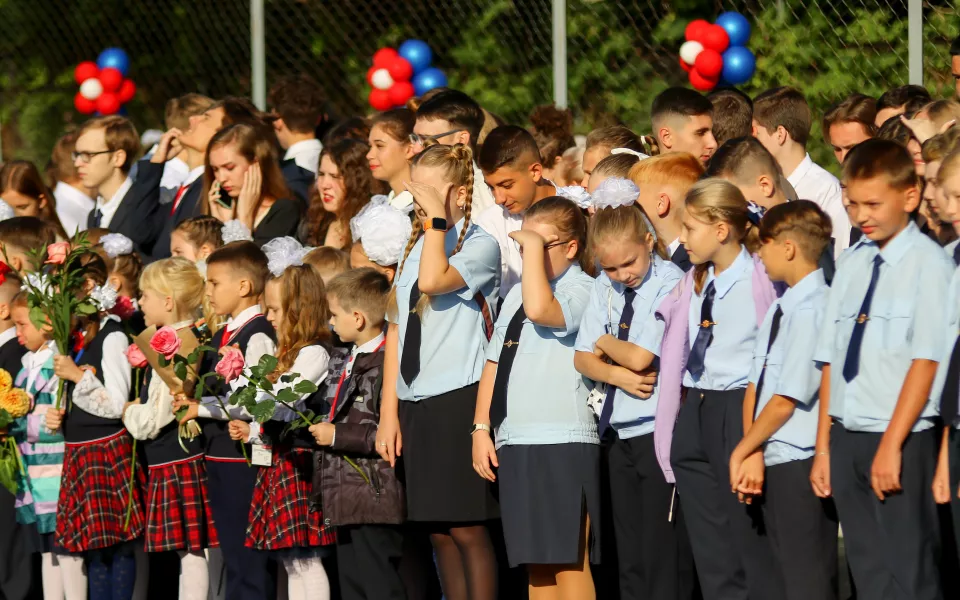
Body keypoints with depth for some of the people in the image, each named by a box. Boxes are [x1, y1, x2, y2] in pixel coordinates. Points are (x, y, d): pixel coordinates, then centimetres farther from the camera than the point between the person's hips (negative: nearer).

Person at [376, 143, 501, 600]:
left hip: (459, 399, -7)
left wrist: (438, 218, -17)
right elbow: (397, 329, 16)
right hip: (416, 404, 7)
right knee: (438, 530, 7)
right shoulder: (414, 248, 16)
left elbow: (434, 280, -25)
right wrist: (389, 412, 11)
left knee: (466, 527, -8)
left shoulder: (480, 245, -5)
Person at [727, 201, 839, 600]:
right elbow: (755, 387, 10)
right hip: (773, 462, 9)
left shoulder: (814, 309, -17)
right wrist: (754, 454, -1)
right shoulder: (780, 308, 11)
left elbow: (787, 400, -17)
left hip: (800, 463, -9)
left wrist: (743, 451, -6)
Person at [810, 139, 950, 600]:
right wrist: (823, 448, 10)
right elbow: (831, 362, 12)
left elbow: (926, 362, -13)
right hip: (846, 437, 6)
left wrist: (891, 447, -16)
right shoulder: (852, 265, 11)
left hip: (901, 441, -6)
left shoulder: (928, 264, -8)